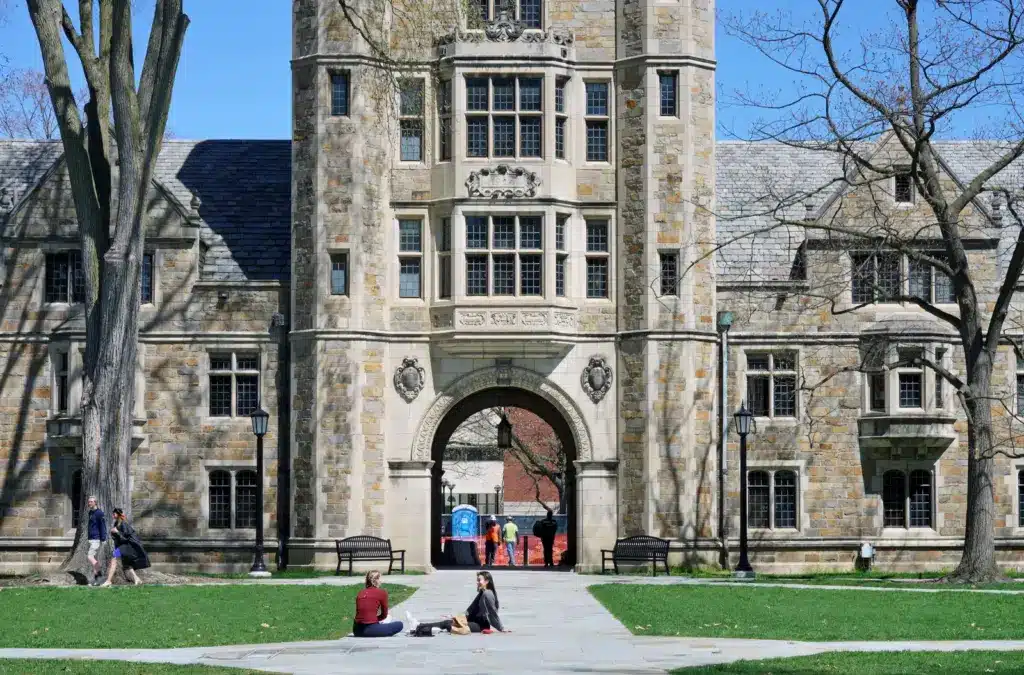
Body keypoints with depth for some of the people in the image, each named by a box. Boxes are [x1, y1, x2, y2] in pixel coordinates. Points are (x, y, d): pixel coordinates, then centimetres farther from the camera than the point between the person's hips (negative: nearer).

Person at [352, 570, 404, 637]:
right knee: (399, 625, 7)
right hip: (370, 630, -6)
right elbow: (384, 615, 9)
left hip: (357, 630, 6)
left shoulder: (361, 593, 15)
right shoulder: (382, 592, 0)